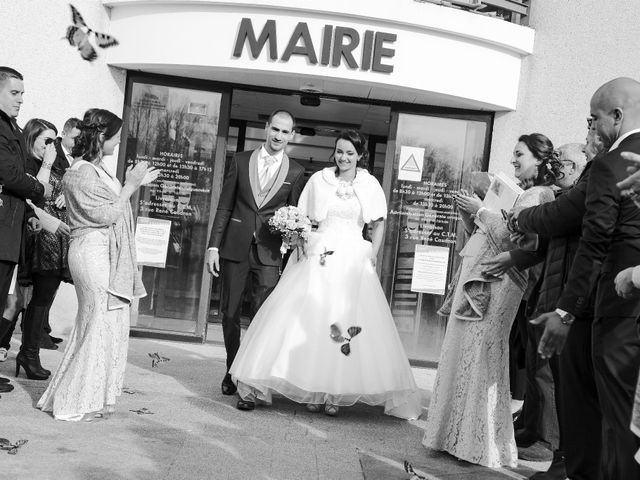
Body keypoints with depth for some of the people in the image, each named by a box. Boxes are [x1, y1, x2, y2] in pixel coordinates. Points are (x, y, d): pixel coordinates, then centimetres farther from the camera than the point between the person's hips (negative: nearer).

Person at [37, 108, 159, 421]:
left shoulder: (96, 170, 15)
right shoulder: (80, 174, -14)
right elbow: (106, 214, -17)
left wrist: (135, 185, 16)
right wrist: (130, 187, -10)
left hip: (108, 255, 10)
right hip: (93, 253, -10)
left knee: (111, 326, 12)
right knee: (98, 325, -4)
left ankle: (92, 398, 22)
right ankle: (76, 403, 8)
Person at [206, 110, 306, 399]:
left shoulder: (295, 173, 4)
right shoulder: (240, 161, 6)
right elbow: (224, 206, 6)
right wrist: (214, 245, 2)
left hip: (270, 253, -1)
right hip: (235, 248, 2)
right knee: (230, 313, 9)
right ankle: (232, 372, 25)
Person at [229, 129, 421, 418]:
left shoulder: (369, 184, 4)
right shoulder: (319, 179, 6)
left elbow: (378, 223, 9)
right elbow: (302, 218, 10)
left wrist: (372, 256, -1)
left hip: (353, 260, 0)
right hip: (318, 256, 1)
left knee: (350, 322, -4)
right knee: (311, 318, -4)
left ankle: (336, 393, 3)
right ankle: (313, 390, 6)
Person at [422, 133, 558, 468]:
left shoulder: (539, 195, -9)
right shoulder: (520, 194, 18)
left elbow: (512, 241, -20)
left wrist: (482, 211, -10)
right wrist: (468, 215, 4)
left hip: (495, 282, -9)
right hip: (477, 279, 9)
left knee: (480, 359, -3)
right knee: (464, 356, 12)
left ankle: (482, 445, 8)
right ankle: (461, 436, 23)